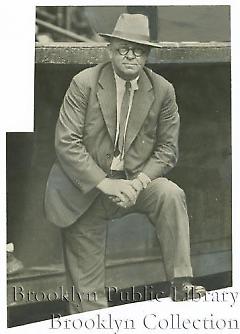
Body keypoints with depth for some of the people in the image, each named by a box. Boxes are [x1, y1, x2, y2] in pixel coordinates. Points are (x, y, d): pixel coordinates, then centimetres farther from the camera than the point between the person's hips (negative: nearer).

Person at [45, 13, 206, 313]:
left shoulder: (163, 91, -1)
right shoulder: (84, 84, -8)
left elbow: (167, 148, 1)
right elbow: (66, 142, -13)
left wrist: (139, 181, -18)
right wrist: (104, 183, -22)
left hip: (136, 181, 1)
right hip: (87, 185, -1)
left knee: (171, 195, -29)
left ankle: (181, 284, -28)